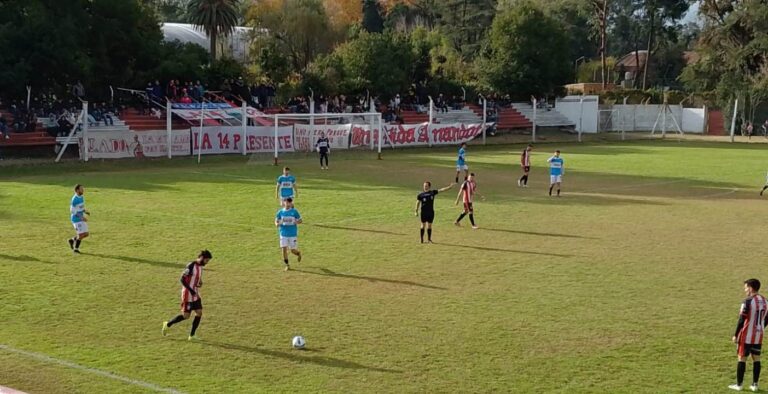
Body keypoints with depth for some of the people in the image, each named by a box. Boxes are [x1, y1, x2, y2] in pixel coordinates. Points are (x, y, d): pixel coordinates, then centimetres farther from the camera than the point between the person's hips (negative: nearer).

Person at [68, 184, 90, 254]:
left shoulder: (81, 197, 7)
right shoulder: (74, 199, -19)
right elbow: (72, 210, -19)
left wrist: (85, 212, 1)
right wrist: (82, 217, -24)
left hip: (81, 219, 8)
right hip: (76, 219, -8)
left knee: (86, 234, 8)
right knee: (81, 234, -6)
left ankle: (72, 240, 26)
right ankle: (76, 249, 12)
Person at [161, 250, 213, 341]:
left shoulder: (200, 266, 8)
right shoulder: (191, 266, -19)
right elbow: (182, 279, -19)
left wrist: (200, 283, -1)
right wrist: (191, 291, -22)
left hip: (196, 294, 8)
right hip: (188, 295, -8)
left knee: (199, 313, -1)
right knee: (186, 315, -3)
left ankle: (191, 336, 5)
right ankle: (168, 324, 18)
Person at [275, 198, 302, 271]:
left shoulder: (294, 211, -4)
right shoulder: (280, 212, 2)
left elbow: (300, 221, 1)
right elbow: (276, 221, 8)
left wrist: (296, 222, -22)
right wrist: (277, 224, -16)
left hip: (293, 234, -2)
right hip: (283, 234, 2)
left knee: (293, 250, 1)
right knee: (284, 249, -7)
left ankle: (299, 254, 37)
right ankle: (287, 265, 7)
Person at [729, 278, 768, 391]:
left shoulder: (748, 302, -17)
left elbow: (741, 321, -16)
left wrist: (736, 335, -9)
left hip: (747, 336, -6)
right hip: (759, 336, 6)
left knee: (742, 359, 3)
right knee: (756, 359, 11)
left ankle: (739, 384, 8)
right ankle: (754, 384, 12)